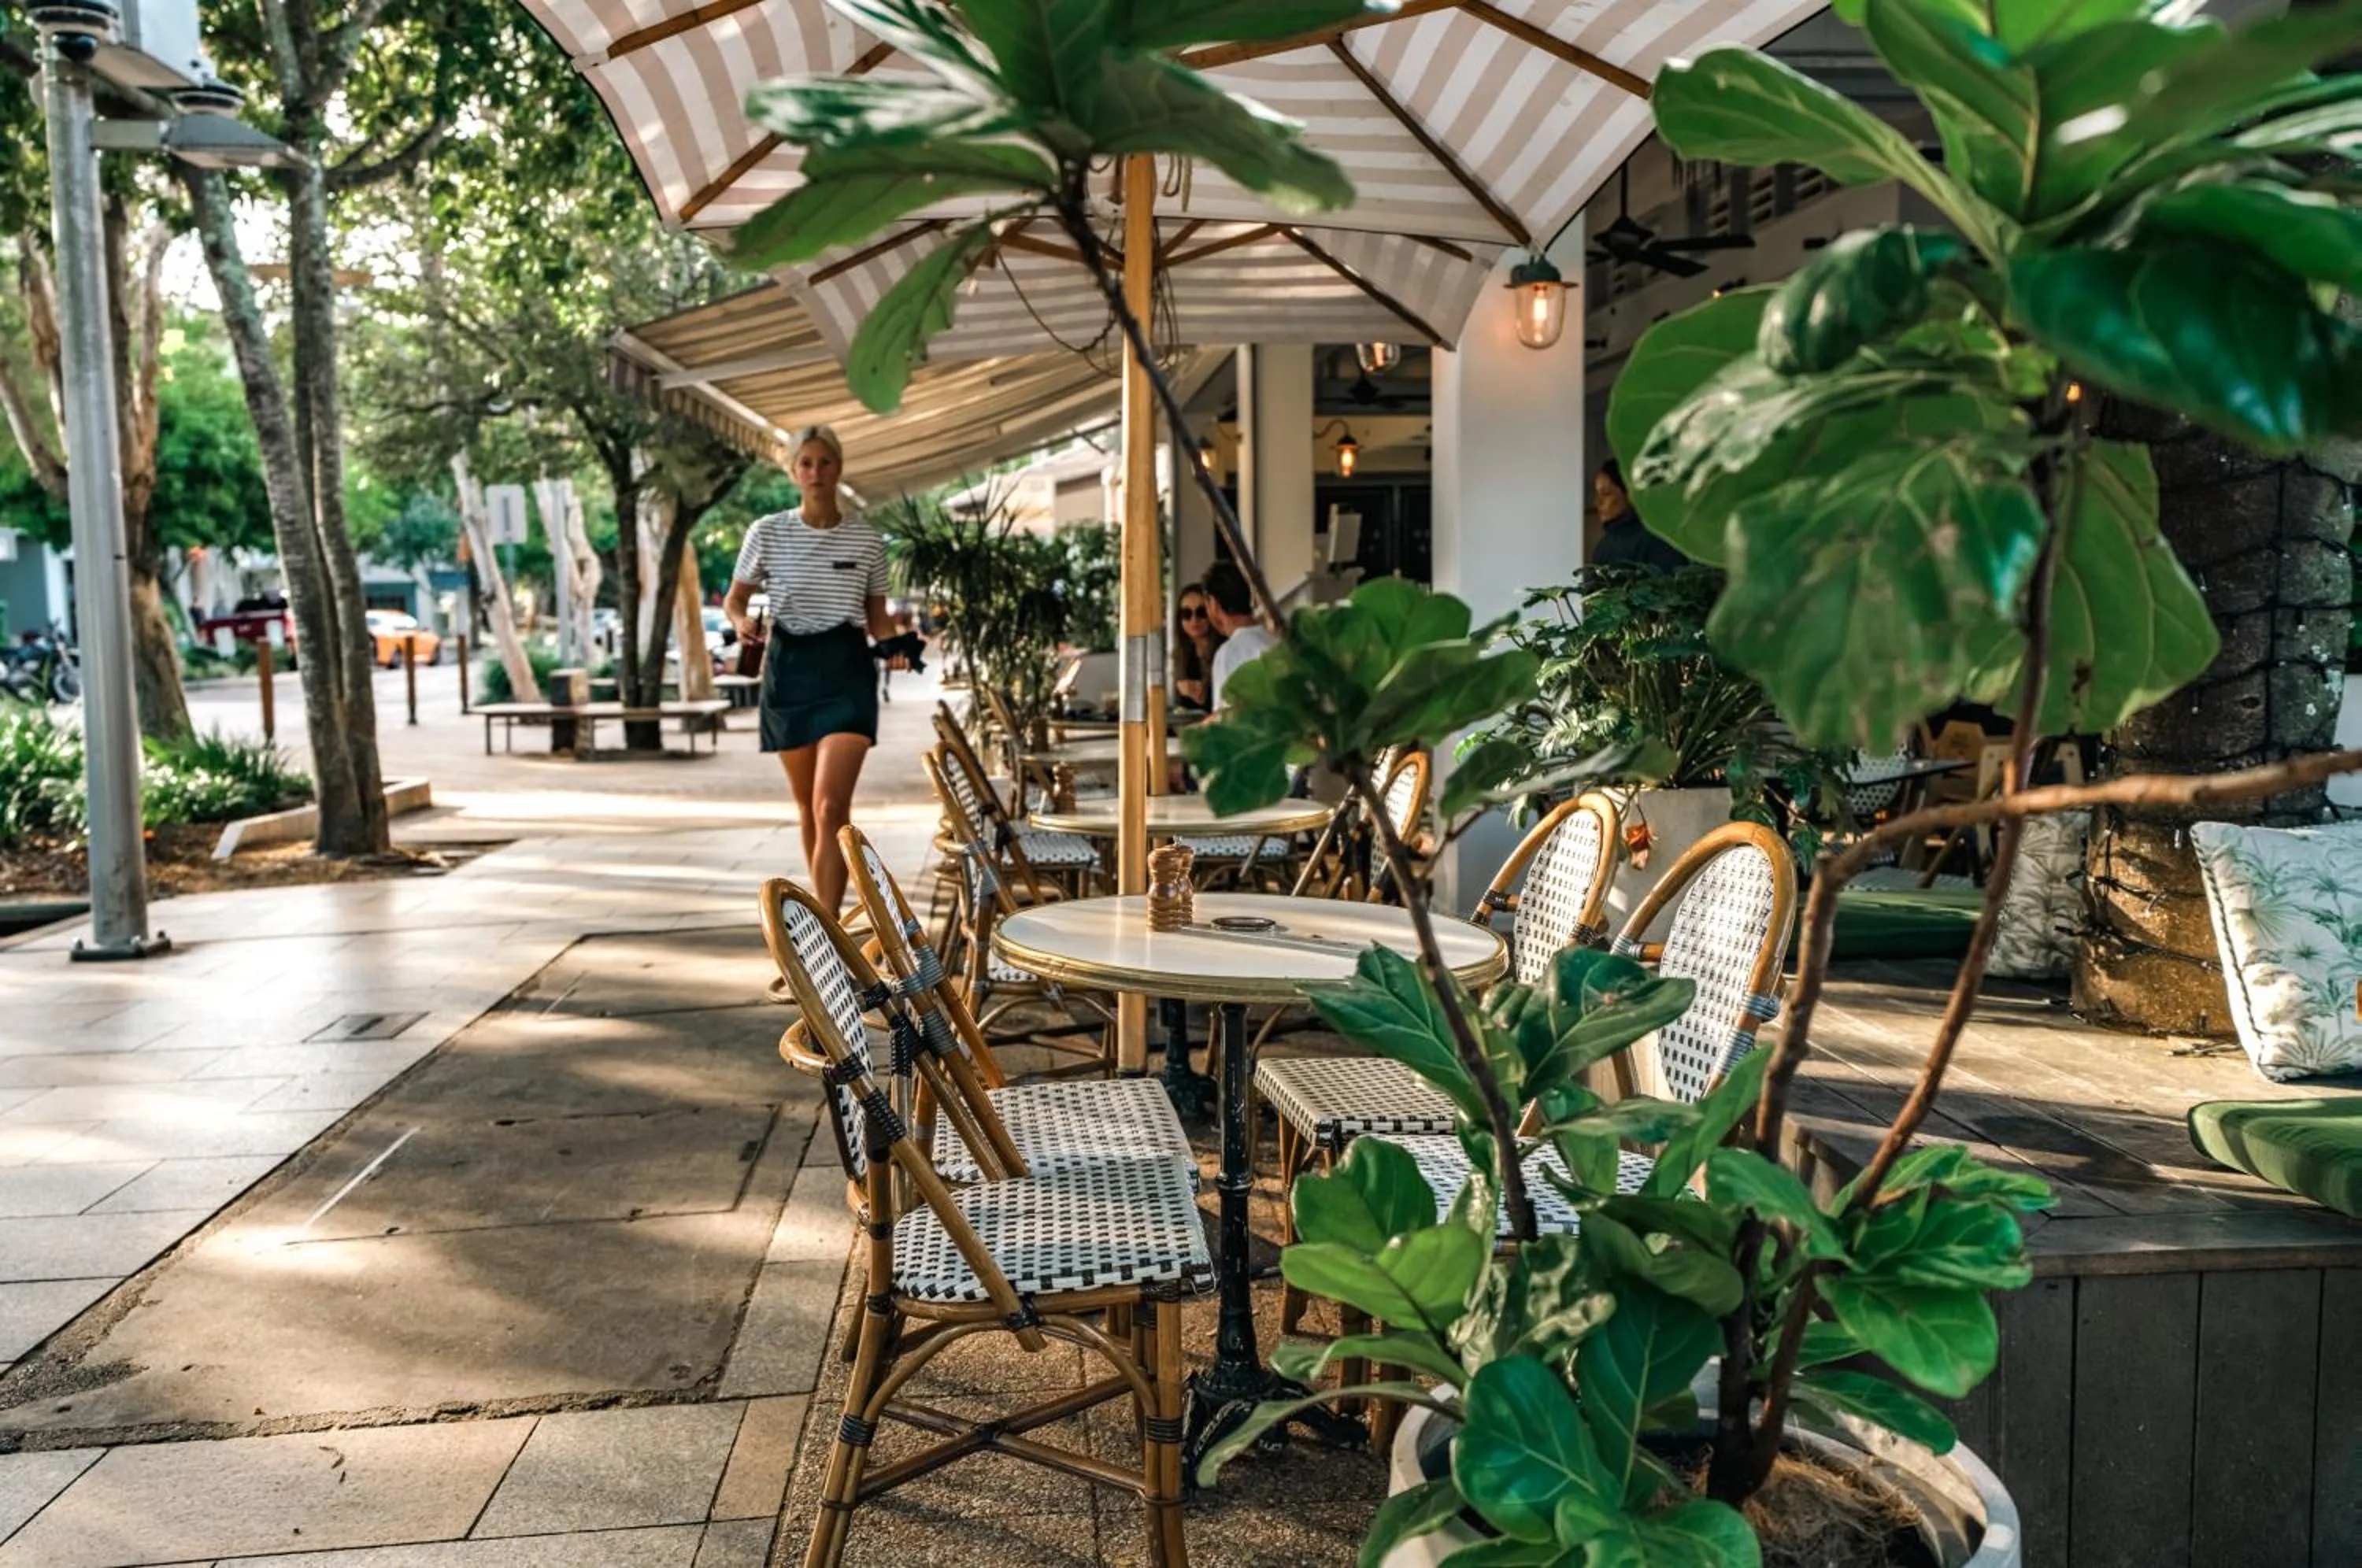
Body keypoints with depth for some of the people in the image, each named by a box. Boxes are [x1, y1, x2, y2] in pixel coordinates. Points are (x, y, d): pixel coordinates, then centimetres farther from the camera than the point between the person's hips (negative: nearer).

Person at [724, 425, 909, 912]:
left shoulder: (867, 540, 4)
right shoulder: (767, 532, 2)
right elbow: (734, 599, 11)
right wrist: (742, 622, -12)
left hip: (847, 670, -2)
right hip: (788, 668, 2)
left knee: (831, 806, -16)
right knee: (808, 806, 12)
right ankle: (825, 911, 30)